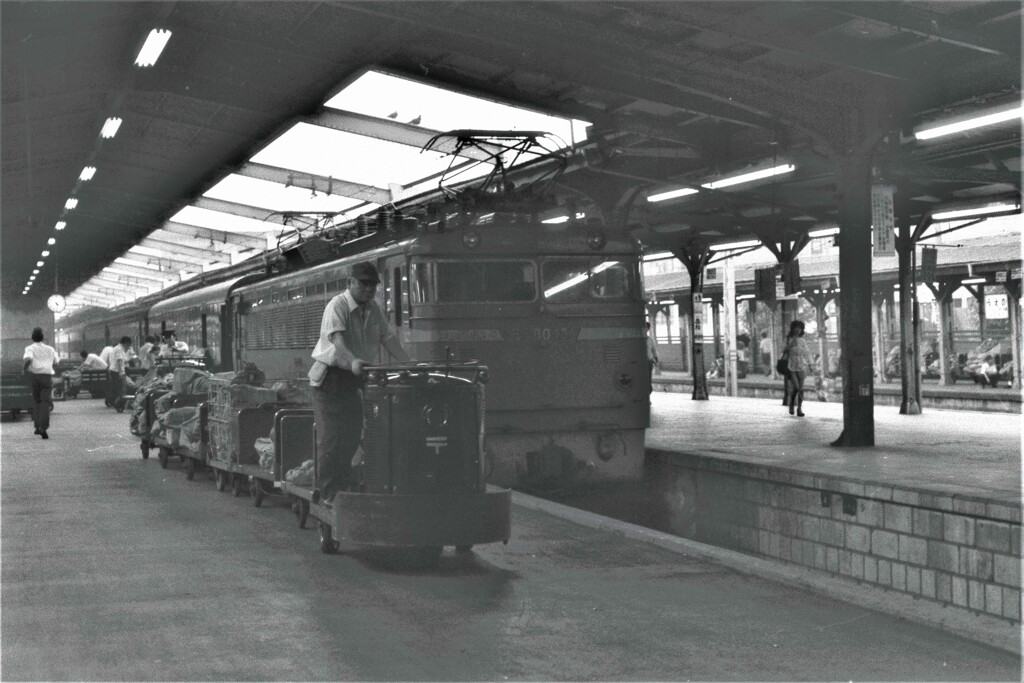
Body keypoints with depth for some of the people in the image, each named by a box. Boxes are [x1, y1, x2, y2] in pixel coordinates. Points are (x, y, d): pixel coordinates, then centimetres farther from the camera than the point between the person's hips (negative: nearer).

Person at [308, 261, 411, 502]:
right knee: (331, 438, -8)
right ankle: (327, 493, -3)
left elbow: (388, 337, 5)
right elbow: (336, 338, -33)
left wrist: (408, 363, -8)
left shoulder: (373, 309, 7)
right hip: (330, 376, -7)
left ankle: (344, 487, 22)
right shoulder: (337, 306, -17)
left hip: (354, 378, 7)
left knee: (352, 435, 9)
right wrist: (353, 360, -51)